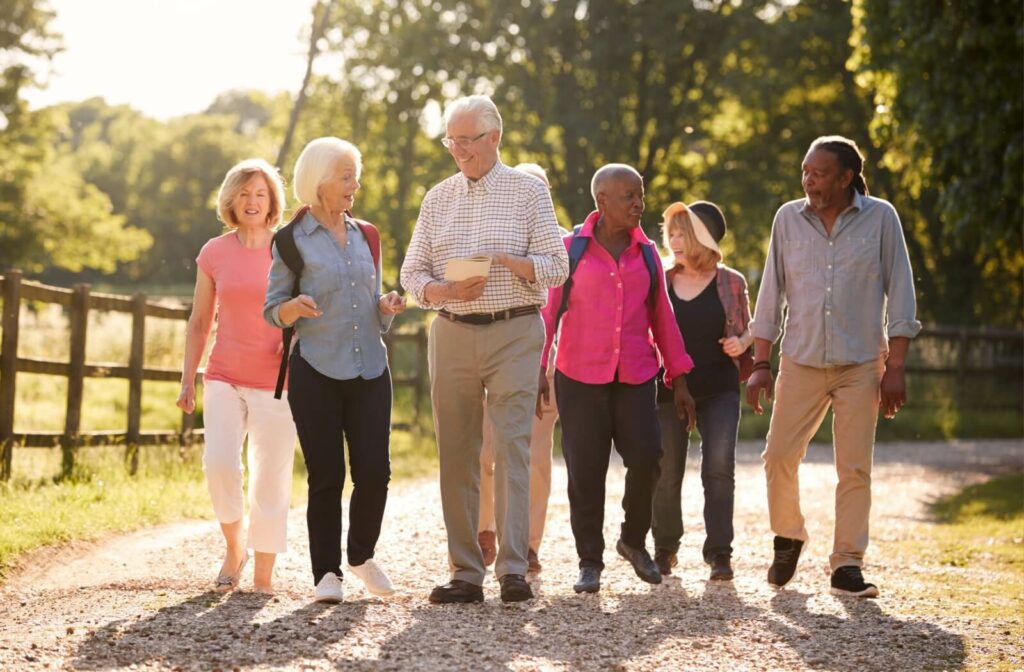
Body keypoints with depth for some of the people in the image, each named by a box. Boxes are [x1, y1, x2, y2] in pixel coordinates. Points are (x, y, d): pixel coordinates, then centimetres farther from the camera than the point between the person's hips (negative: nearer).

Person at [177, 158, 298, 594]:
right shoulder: (214, 254, 5)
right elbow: (199, 322, 12)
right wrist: (188, 380, 8)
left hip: (276, 383, -1)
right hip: (225, 379, 1)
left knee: (271, 480, -1)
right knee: (219, 464, -19)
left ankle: (263, 576, 9)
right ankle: (235, 546, 5)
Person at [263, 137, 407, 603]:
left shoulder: (363, 236, 13)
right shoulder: (293, 240, -1)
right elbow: (272, 311, 0)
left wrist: (387, 307, -3)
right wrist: (296, 307, -21)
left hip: (369, 371, 4)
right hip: (316, 372, -4)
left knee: (374, 472, -4)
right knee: (326, 477, -2)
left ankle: (362, 556, 19)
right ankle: (327, 573, 9)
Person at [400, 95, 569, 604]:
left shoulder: (528, 191, 4)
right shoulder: (437, 199, 13)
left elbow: (556, 267, 0)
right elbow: (412, 274, 11)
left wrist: (506, 260, -18)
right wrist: (448, 290, -10)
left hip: (514, 335, -3)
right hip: (452, 334, 4)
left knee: (511, 447, -12)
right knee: (456, 452, 2)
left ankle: (513, 570, -14)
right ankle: (465, 574, 6)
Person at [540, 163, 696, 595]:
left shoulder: (646, 253, 11)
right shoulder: (571, 249, 1)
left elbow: (662, 317, 14)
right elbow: (547, 311, 1)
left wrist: (679, 378, 12)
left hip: (635, 377, 2)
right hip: (579, 377, -2)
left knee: (646, 458, -10)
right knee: (586, 471, 0)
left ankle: (634, 539, 15)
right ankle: (590, 562, 12)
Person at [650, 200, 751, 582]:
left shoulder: (730, 283, 2)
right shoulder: (660, 282, 5)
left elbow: (747, 331, 11)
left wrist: (741, 343, -11)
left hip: (719, 389, -2)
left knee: (719, 468, -10)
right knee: (666, 472, 6)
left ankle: (720, 554, -5)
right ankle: (664, 549, 22)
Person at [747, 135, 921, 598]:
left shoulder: (880, 218, -1)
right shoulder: (789, 218, 4)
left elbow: (899, 294, 0)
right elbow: (771, 292, 9)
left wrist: (895, 367, -5)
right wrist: (760, 363, 4)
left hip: (861, 365, -2)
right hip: (801, 362, 2)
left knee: (854, 468, -2)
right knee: (779, 456, -2)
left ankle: (847, 567, 5)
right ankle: (788, 539, 23)